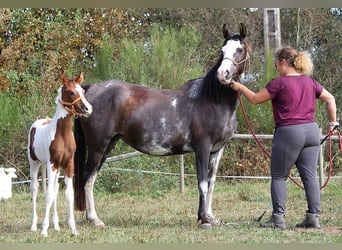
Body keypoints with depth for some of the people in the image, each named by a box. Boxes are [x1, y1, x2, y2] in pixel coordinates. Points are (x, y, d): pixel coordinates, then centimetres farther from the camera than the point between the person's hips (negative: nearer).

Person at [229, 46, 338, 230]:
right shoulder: (310, 82, 11)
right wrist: (333, 122, 23)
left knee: (278, 177, 4)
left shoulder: (279, 82, -8)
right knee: (309, 175, 7)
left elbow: (255, 99, -2)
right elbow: (330, 99, 17)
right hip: (312, 131, 6)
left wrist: (240, 87, 14)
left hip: (288, 132, -6)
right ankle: (313, 217, 4)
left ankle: (278, 218, 0)